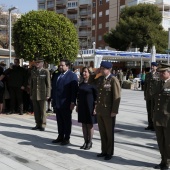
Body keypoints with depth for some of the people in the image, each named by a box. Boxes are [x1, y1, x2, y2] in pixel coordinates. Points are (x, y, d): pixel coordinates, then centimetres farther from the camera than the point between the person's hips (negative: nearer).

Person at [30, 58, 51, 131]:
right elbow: (31, 84, 14)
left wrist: (48, 95, -8)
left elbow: (48, 84, -3)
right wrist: (31, 94, 10)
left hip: (42, 95, -4)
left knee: (42, 111, 2)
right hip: (34, 95, 4)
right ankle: (38, 124, 18)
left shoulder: (46, 72, -1)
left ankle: (43, 125, 12)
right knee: (36, 111, 7)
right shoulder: (33, 72, 12)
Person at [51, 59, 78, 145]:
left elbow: (74, 90, -13)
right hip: (57, 103, 6)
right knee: (59, 121, 14)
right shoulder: (56, 75, 13)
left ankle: (67, 138, 15)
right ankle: (60, 137, 25)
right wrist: (53, 99, 13)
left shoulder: (72, 76, -8)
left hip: (66, 103, -6)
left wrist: (73, 102, -18)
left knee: (67, 121, 5)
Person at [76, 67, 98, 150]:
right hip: (82, 107, 6)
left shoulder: (92, 84, -9)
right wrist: (77, 106, 14)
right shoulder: (81, 84, 8)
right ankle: (85, 141, 21)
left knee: (90, 125, 4)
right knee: (84, 124, 10)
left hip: (89, 107, -6)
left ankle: (90, 142, 16)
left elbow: (96, 97, -9)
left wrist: (95, 108, -13)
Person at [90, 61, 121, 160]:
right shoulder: (100, 79, 8)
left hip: (109, 112, -6)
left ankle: (109, 153, 22)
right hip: (100, 111, 6)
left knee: (109, 133, 8)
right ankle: (104, 151, 29)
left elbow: (117, 97, -15)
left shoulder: (113, 80, -12)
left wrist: (114, 111, -18)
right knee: (102, 133, 15)